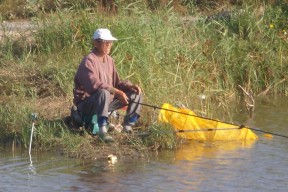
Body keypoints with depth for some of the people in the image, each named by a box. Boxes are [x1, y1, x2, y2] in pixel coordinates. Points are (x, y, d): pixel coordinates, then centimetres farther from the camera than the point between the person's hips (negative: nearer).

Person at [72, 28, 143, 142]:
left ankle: (128, 128, 4)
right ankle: (102, 131, -42)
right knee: (104, 93, -41)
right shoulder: (88, 61, -18)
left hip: (107, 101, 9)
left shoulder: (109, 60, 10)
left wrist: (130, 86, -7)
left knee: (136, 94, 5)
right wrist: (116, 92, -33)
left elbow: (116, 82, 14)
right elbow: (94, 84, -31)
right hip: (87, 104, -9)